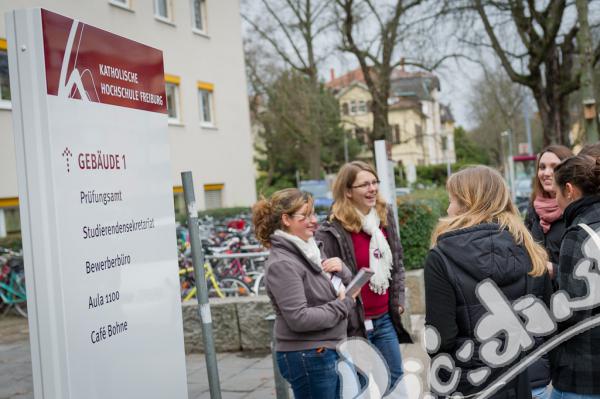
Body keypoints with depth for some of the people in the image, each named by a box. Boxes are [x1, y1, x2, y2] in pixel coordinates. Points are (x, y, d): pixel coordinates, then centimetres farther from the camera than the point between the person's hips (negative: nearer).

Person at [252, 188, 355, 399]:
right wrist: (343, 305, -14)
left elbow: (347, 286, 20)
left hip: (328, 352, 8)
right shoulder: (282, 263, -17)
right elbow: (299, 318, -23)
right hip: (308, 359, -8)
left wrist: (341, 269, -3)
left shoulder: (308, 249, 9)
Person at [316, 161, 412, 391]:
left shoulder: (385, 217, 6)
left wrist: (398, 300, 11)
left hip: (385, 318, 7)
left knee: (396, 380, 18)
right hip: (355, 323, -6)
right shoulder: (332, 232, -17)